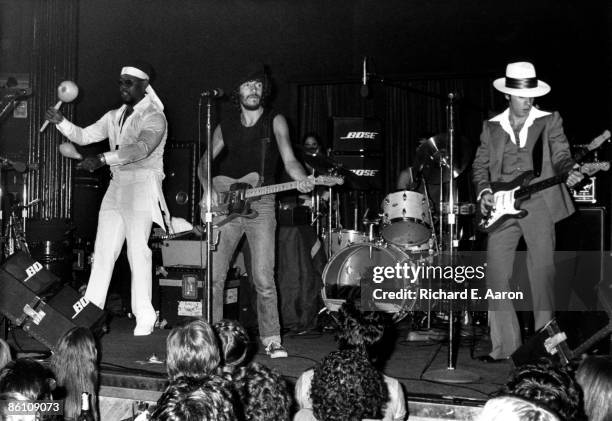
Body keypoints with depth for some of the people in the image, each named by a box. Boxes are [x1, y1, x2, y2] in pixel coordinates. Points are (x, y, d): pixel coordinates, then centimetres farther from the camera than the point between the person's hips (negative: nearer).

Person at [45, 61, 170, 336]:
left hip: (142, 187, -7)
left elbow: (141, 148, -24)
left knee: (137, 250, -9)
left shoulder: (154, 117, -7)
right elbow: (84, 136, 15)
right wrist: (60, 122, -3)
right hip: (116, 186, 7)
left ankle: (144, 317, -4)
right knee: (103, 250, 5)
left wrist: (102, 159, -33)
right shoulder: (114, 117, 18)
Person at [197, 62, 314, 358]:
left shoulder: (274, 122, 4)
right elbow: (204, 163, 16)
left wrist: (301, 180, -28)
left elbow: (289, 160, -7)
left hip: (260, 204, -3)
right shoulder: (226, 127, 12)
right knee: (214, 276, 0)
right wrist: (207, 188, -4)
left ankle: (271, 340, 1)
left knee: (264, 279, -8)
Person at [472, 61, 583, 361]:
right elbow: (480, 165, 16)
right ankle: (504, 345, 7)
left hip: (539, 206, -2)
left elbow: (560, 156, 3)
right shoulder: (491, 127, 14)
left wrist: (569, 171, -19)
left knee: (543, 273, -5)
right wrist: (483, 191, -2)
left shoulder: (550, 121, 9)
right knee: (496, 274, -3)